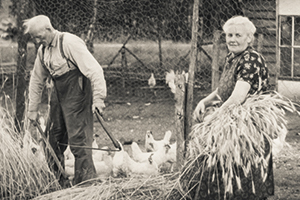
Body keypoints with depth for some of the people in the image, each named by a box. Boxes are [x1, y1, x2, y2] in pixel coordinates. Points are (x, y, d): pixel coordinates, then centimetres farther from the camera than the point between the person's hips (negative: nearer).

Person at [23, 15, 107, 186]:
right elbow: (37, 80, 20)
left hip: (77, 97, -8)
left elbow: (94, 70, -22)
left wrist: (98, 98, -25)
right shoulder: (43, 50, 8)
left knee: (78, 140, -9)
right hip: (58, 97, 8)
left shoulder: (70, 42, -18)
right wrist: (33, 109, 20)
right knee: (54, 141, 13)